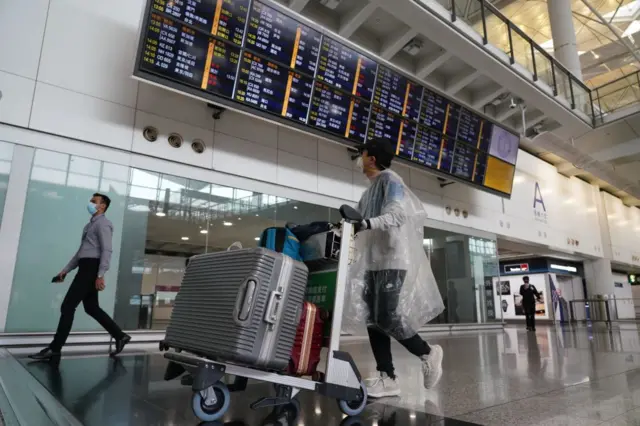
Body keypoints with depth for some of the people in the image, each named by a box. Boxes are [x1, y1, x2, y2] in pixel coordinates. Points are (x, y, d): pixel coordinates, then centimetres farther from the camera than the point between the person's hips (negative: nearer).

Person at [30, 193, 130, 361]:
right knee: (92, 308, 9)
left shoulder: (103, 224, -7)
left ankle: (54, 349, -3)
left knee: (67, 306, -8)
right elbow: (81, 251, 27)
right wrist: (66, 270, 21)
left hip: (91, 268, -10)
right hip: (86, 268, 10)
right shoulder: (90, 225, 24)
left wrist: (100, 275, -24)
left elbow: (106, 251, -17)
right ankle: (120, 336, 13)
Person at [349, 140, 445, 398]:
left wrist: (367, 223, -31)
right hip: (373, 262, 9)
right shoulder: (370, 190, 23)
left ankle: (427, 353, 14)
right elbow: (357, 219, 18)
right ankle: (387, 378, 8)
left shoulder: (390, 180, -3)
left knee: (388, 318, -10)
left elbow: (398, 214, -18)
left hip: (393, 260, -9)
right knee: (373, 320, 3)